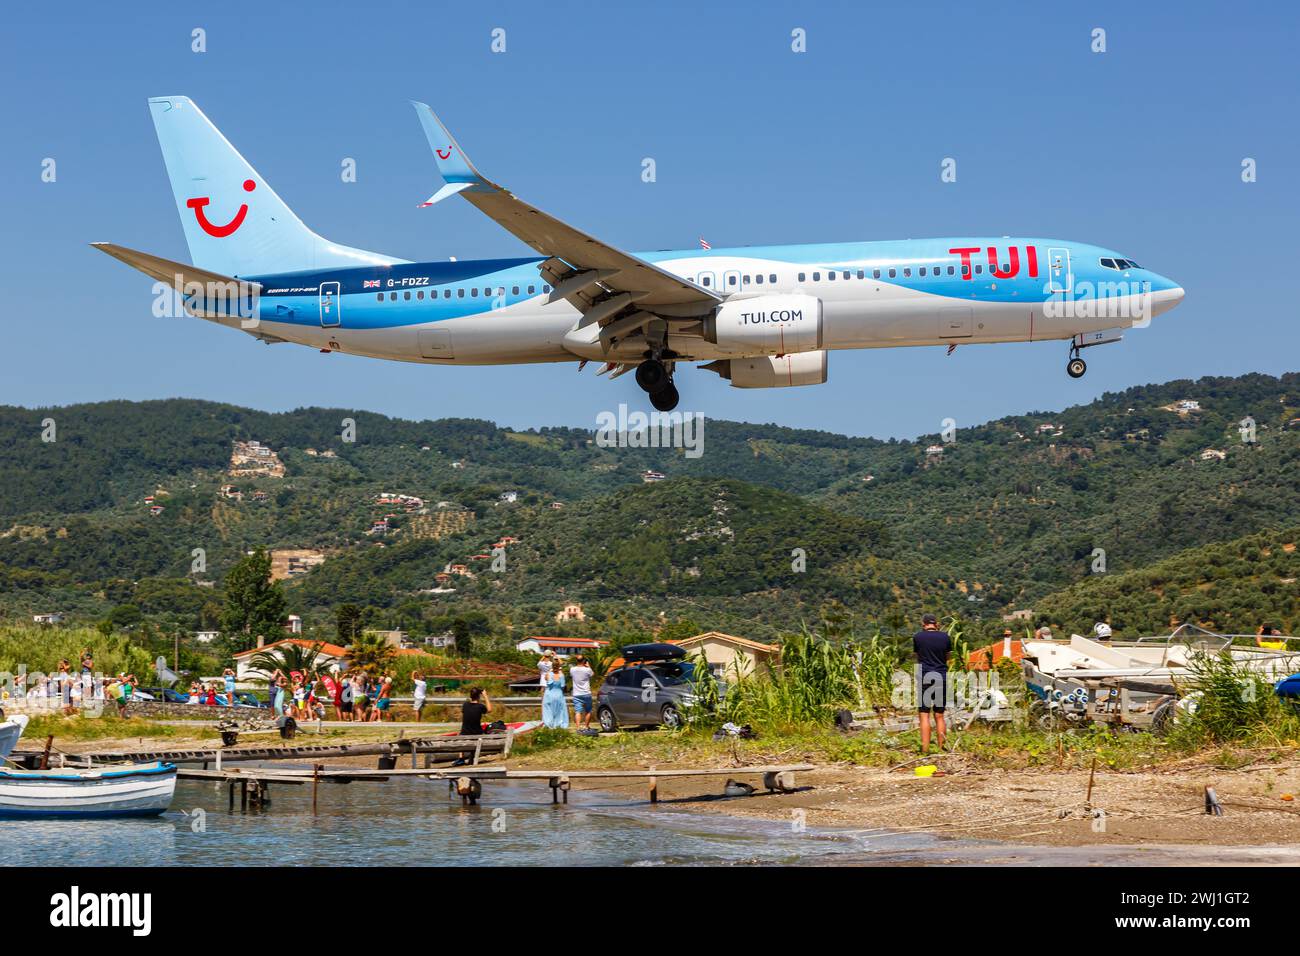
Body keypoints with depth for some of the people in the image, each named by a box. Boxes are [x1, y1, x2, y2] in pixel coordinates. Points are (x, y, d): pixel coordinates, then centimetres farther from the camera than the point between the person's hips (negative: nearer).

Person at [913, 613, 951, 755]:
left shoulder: (917, 637, -2)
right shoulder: (945, 637, 3)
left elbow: (917, 657, 9)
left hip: (925, 678, -3)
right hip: (942, 678, 3)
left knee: (924, 715, -2)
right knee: (939, 716, 10)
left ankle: (925, 749, -9)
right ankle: (941, 748, 11)